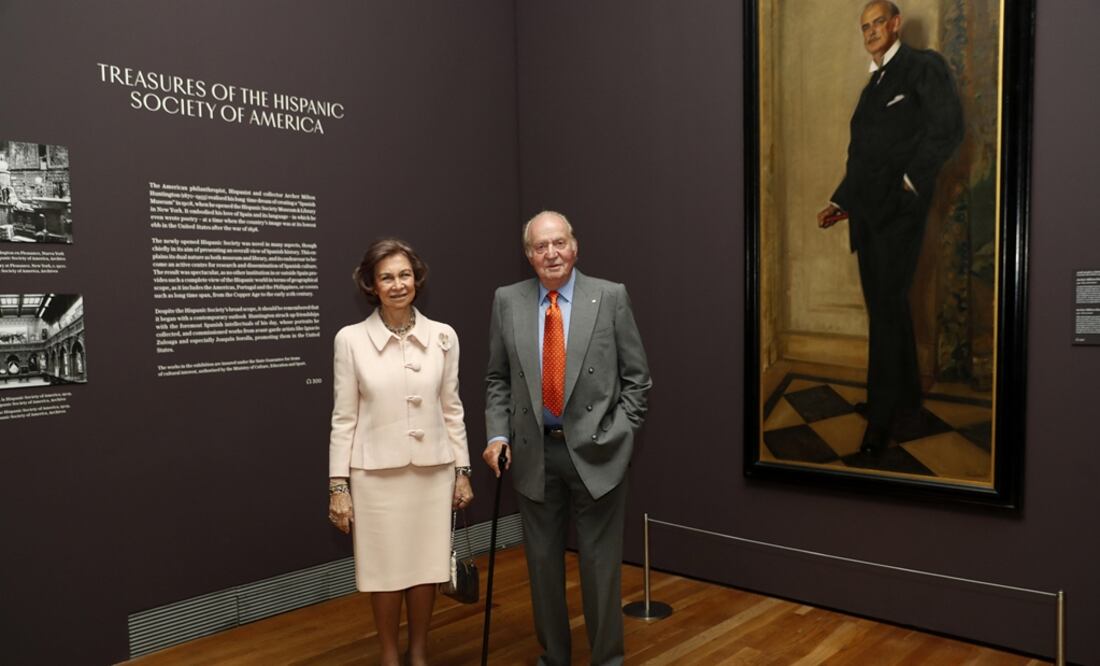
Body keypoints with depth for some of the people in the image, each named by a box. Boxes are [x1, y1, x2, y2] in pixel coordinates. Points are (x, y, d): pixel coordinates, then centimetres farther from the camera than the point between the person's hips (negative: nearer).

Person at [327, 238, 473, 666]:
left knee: (427, 565, 12)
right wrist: (338, 485, -5)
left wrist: (463, 471, 5)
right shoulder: (351, 339, -6)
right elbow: (344, 418, -4)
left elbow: (452, 409, 5)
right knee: (386, 568, 10)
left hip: (432, 471, 2)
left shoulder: (443, 336, -1)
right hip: (376, 473, -2)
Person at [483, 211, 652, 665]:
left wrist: (617, 435, -5)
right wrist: (498, 435, -3)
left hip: (595, 451, -2)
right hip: (534, 453, 2)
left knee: (601, 562, 7)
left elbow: (637, 376, 0)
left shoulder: (611, 297, -3)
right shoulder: (507, 301, 3)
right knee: (543, 560, 13)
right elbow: (497, 379, 8)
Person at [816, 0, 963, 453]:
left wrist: (910, 181, -12)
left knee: (886, 309, -6)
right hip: (867, 212, 8)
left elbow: (947, 128, -12)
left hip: (899, 211, -7)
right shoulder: (872, 86, 21)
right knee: (888, 308, 12)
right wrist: (840, 202, 14)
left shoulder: (923, 67, -1)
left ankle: (882, 415, 3)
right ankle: (906, 398, 25)